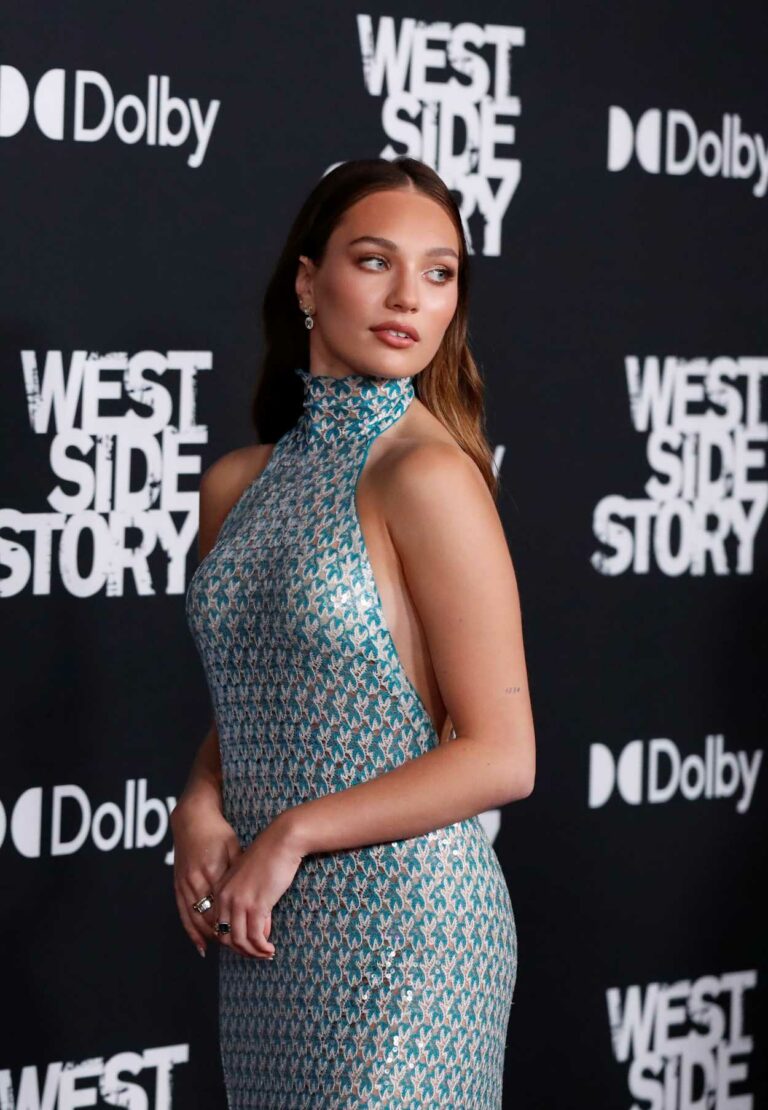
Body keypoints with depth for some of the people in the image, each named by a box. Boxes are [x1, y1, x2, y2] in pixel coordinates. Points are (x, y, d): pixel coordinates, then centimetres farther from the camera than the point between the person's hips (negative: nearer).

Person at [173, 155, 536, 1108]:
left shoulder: (428, 476, -13)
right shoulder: (236, 484, 8)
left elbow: (501, 758, -14)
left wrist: (294, 833, -13)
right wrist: (201, 808, -1)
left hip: (398, 920, -6)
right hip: (264, 925, 6)